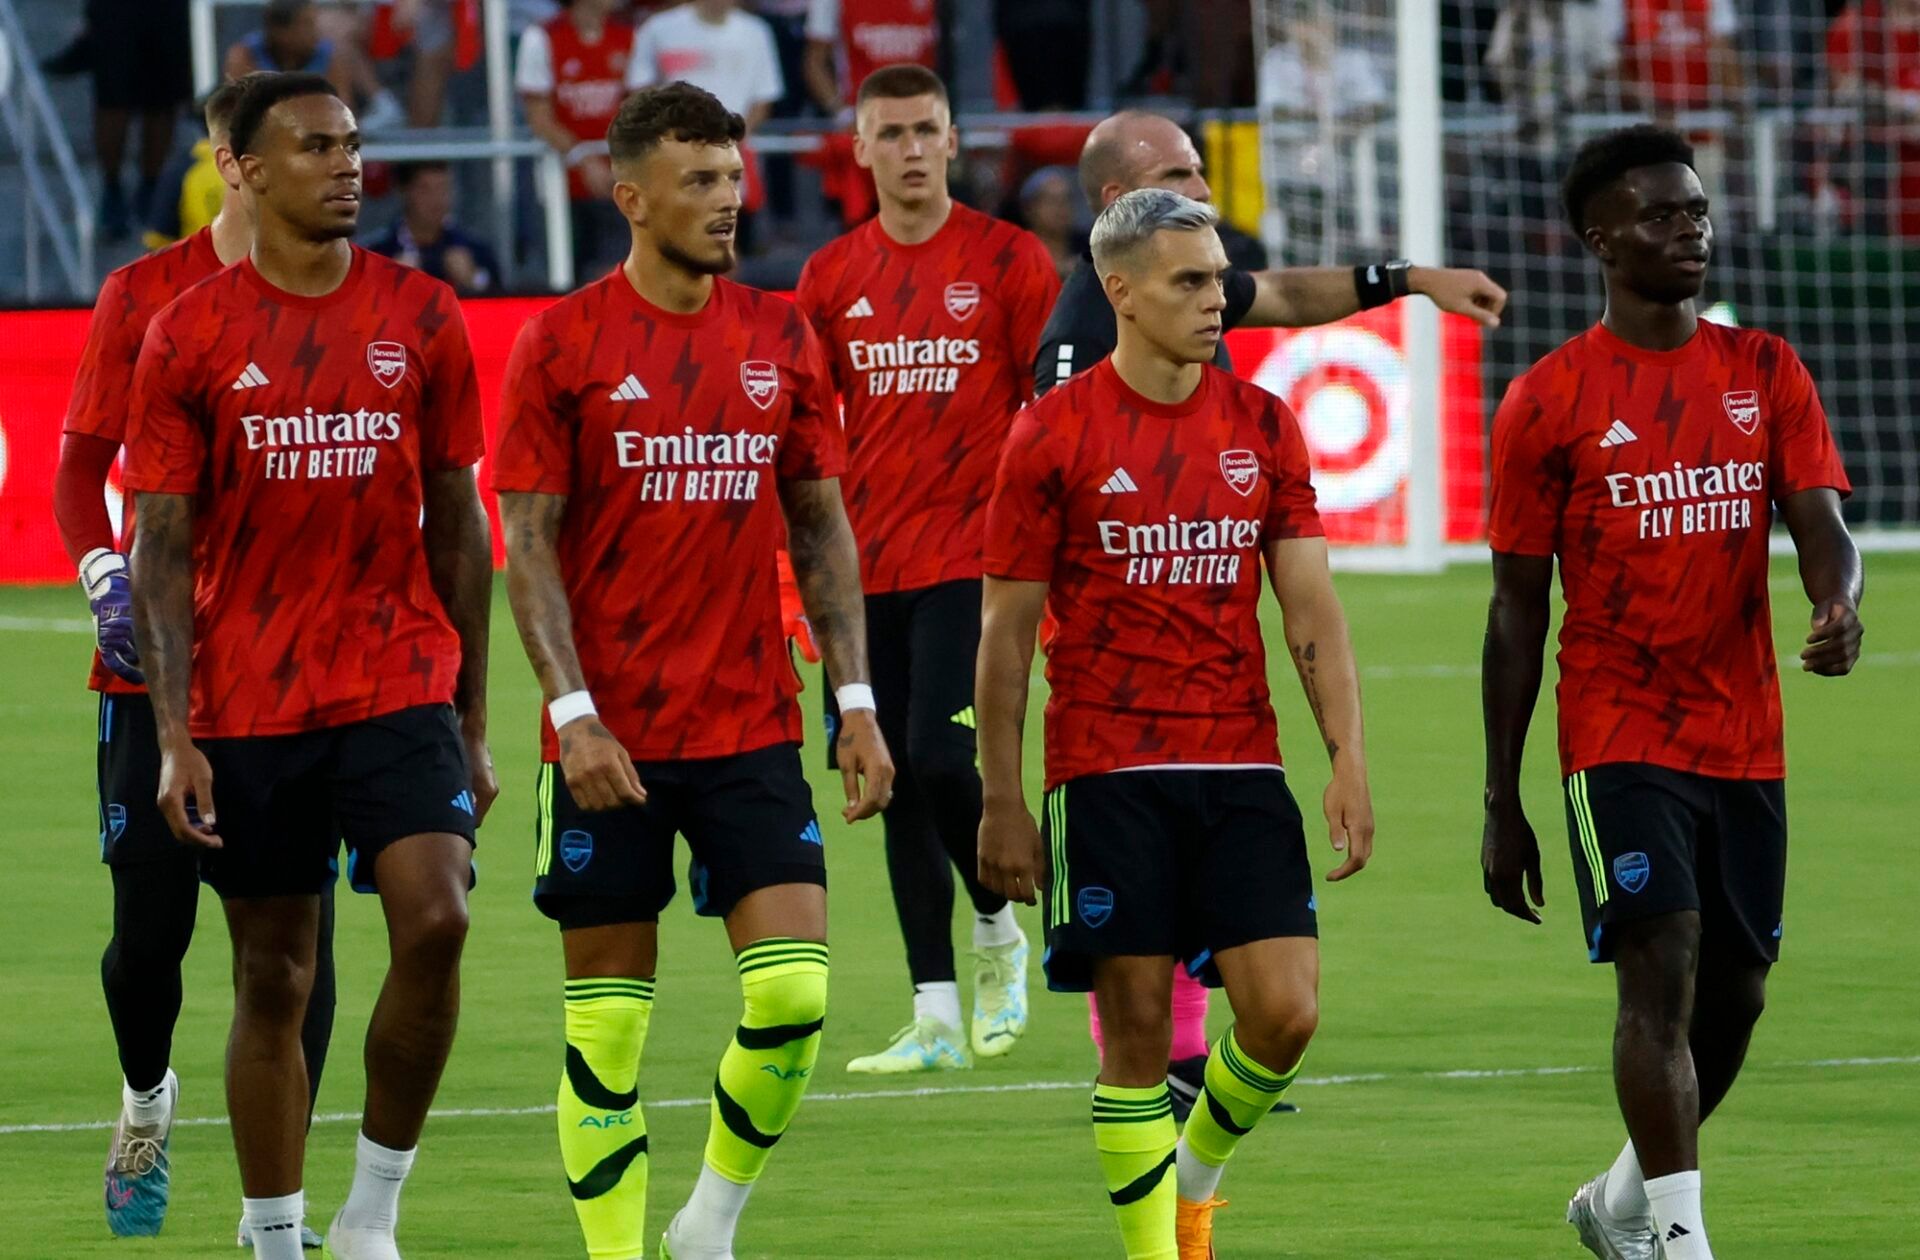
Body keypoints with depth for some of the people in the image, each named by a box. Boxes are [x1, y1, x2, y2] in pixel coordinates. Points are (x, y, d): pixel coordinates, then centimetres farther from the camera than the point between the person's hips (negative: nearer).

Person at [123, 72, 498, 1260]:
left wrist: (473, 719, 9)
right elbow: (162, 546, 0)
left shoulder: (423, 318, 4)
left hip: (400, 685, 1)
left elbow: (458, 524, 10)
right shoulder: (190, 337, 0)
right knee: (273, 980, 5)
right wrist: (175, 733, -8)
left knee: (435, 920, -18)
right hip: (248, 705, 0)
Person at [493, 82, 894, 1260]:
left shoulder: (784, 339, 7)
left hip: (753, 730, 3)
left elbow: (822, 529, 12)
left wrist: (858, 701, 4)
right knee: (608, 1019, 1)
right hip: (610, 742, -3)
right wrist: (573, 712, -13)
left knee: (794, 991, -9)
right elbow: (529, 542, -4)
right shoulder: (564, 344, -3)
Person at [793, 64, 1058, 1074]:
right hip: (870, 566, 4)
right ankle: (937, 1018, 9)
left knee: (941, 760, -16)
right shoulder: (831, 277, 9)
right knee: (900, 784, 4)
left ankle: (999, 935, 10)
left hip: (971, 561, -4)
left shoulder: (1008, 261, -2)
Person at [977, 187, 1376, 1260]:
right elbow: (1007, 630, 1)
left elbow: (1312, 606, 8)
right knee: (1138, 1033, -3)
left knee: (1286, 1010, -6)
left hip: (1241, 768, 3)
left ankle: (1196, 1171, 22)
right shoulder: (1055, 434, -2)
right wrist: (1003, 803, -2)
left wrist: (1349, 758, -3)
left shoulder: (1263, 426, 8)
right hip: (1109, 772, -3)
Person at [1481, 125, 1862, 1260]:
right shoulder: (1549, 401, -2)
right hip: (1619, 736, -4)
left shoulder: (1765, 373, 8)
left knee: (1735, 991, 10)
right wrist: (1502, 803, 0)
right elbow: (1518, 608, 1)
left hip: (1747, 740, 4)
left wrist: (1841, 606, -28)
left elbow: (1820, 523, -2)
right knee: (1663, 971, -16)